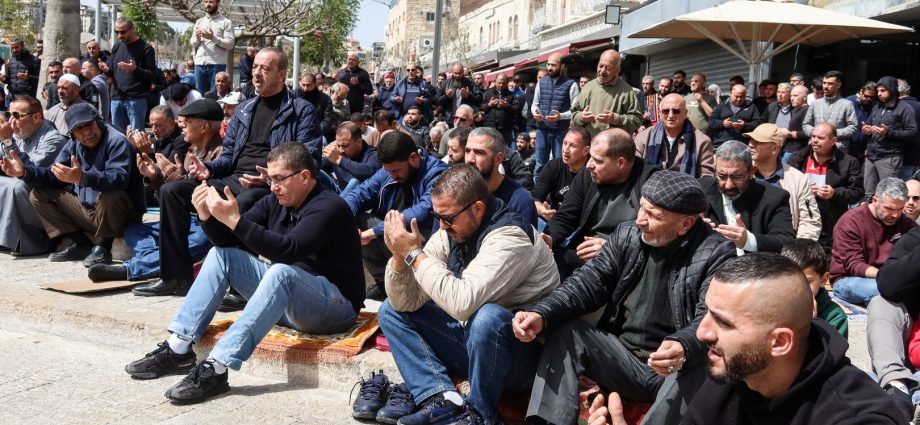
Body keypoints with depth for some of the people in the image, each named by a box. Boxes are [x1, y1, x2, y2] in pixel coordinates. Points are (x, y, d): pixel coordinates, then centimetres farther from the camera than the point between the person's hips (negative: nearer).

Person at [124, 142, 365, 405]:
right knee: (221, 254, 2)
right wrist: (207, 215, -15)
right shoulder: (275, 202, 5)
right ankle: (178, 348, -6)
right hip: (285, 299, 8)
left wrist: (234, 220, -35)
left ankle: (217, 368, -38)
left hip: (335, 306, -8)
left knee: (281, 272, -37)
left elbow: (287, 250, -32)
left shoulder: (328, 207, -17)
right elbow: (228, 241, 4)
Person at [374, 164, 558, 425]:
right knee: (391, 311, 4)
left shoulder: (509, 236, -24)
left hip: (521, 355, -7)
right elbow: (406, 303, -3)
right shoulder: (450, 233, -3)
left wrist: (414, 253, -27)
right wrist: (400, 256, -20)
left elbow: (463, 303, -37)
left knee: (488, 316, -38)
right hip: (474, 336, 8)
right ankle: (444, 400, -15)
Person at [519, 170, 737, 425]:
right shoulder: (627, 234, 3)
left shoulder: (716, 254, -11)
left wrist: (684, 349, -47)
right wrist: (543, 314, -22)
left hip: (675, 367, -4)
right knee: (564, 331, -14)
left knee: (696, 373, -36)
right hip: (622, 356, 5)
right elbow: (590, 281, -3)